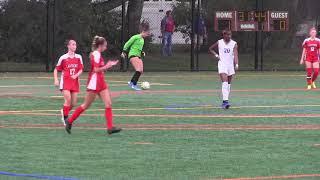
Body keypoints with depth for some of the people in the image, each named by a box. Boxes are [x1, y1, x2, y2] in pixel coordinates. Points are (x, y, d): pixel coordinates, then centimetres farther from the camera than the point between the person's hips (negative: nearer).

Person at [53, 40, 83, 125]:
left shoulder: (78, 57, 6)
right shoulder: (63, 58, -2)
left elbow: (81, 70, 3)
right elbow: (56, 70, 5)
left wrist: (76, 75, -16)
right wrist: (56, 80, -8)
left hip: (75, 82, 4)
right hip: (65, 82, -4)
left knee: (73, 103, 2)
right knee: (68, 99, -19)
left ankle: (63, 111, 31)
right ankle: (65, 118, -8)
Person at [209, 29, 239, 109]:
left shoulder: (234, 44, -1)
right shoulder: (219, 43, 1)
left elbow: (235, 54, -14)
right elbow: (210, 49, 16)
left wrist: (236, 64, -30)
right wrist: (216, 55, -1)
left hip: (231, 65, 2)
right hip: (222, 64, -2)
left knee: (229, 84, 11)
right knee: (225, 83, -17)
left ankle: (225, 101, 24)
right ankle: (225, 100, -25)